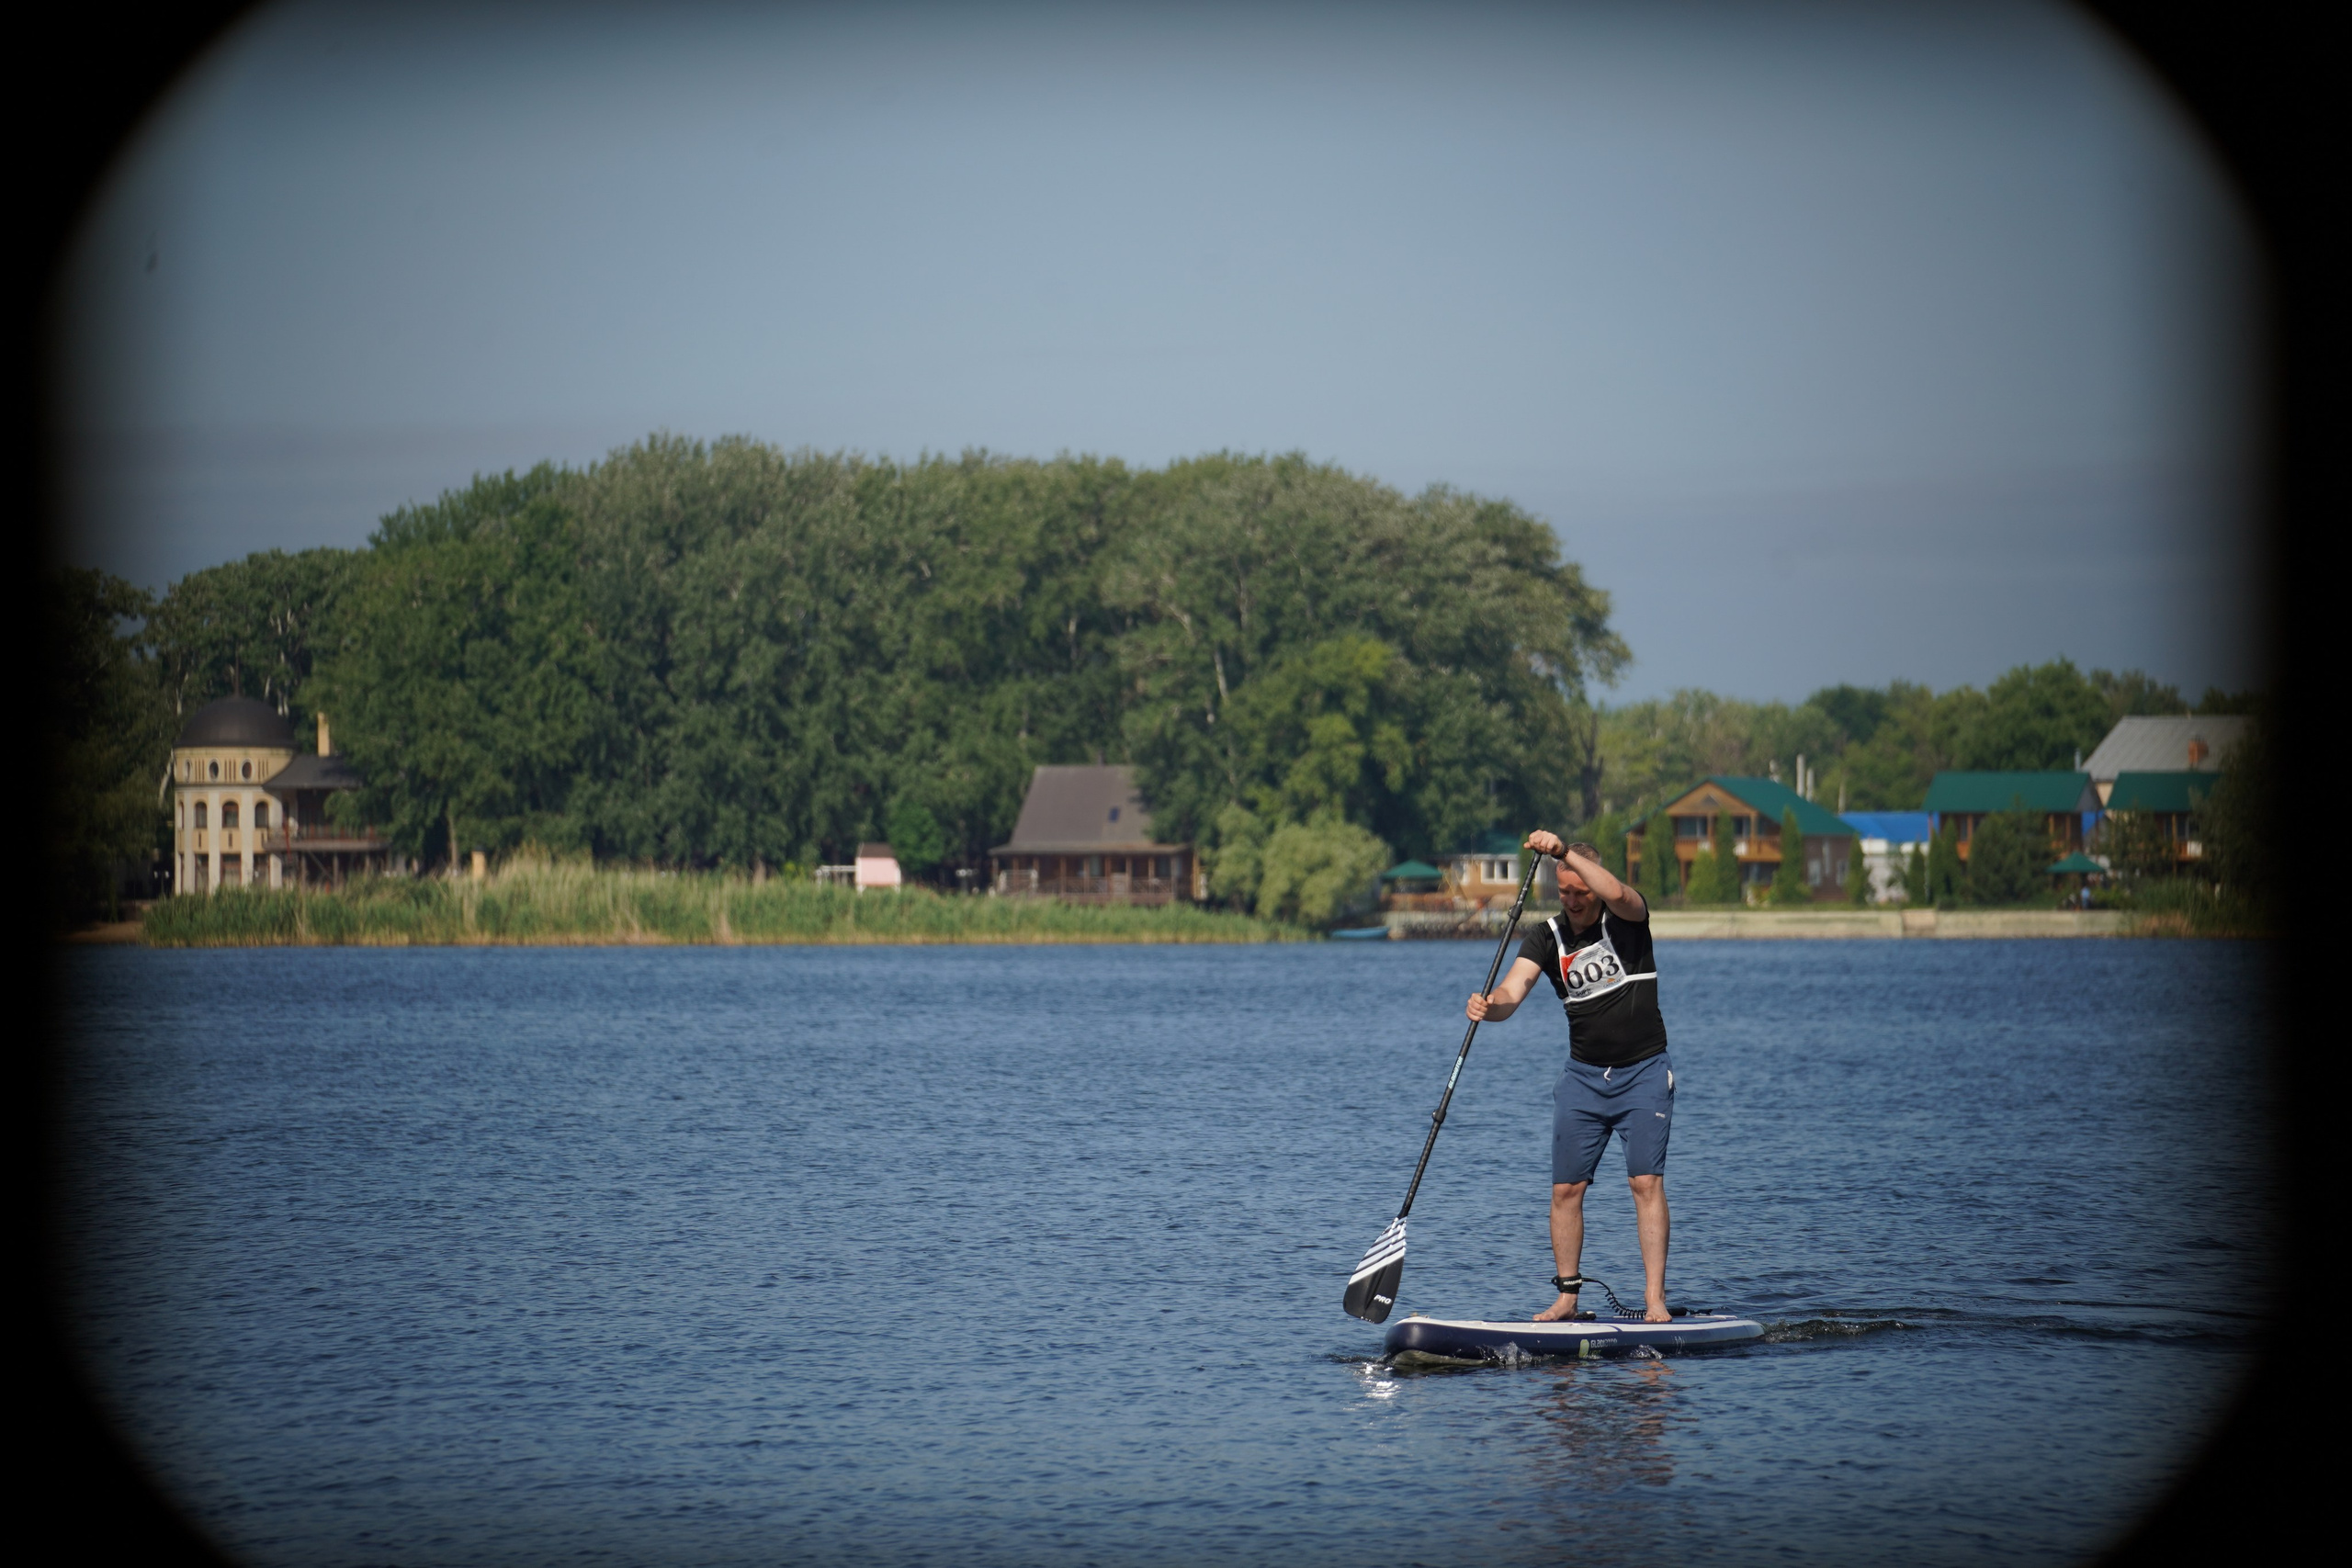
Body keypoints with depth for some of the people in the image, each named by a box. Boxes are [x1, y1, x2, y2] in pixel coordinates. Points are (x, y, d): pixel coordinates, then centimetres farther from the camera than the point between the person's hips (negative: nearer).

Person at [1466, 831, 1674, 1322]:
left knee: (1647, 1181, -13)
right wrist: (1489, 1006, -36)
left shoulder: (1627, 919, -7)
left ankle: (1655, 1299, -14)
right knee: (1566, 1188, 0)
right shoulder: (1548, 939, 1)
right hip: (1584, 1075, 4)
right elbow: (1511, 992, -13)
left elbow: (1616, 894, -32)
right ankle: (1566, 1297, 10)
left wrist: (1564, 851, -37)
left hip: (1643, 1073, -4)